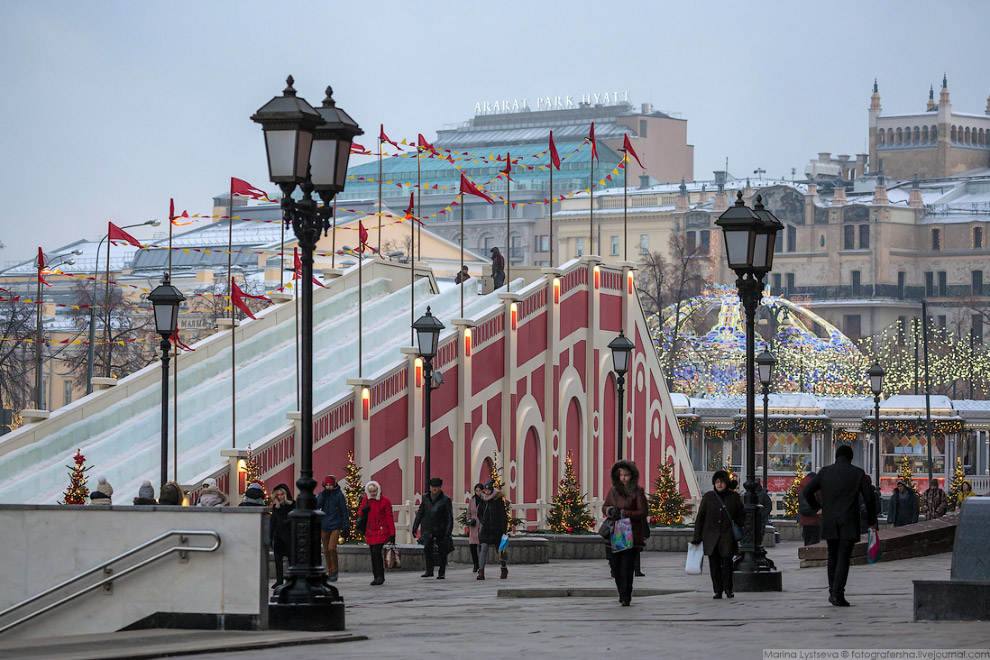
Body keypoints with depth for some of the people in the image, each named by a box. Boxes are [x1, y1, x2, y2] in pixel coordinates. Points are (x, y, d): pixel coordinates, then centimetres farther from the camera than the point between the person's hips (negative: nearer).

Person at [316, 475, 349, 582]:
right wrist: (323, 496, -14)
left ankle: (335, 571, -2)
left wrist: (346, 524, -1)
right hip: (324, 526, 4)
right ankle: (330, 572, 16)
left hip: (335, 526, -4)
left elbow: (344, 510, 2)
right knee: (326, 551, 6)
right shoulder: (322, 494, 9)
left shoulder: (339, 495, 0)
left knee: (332, 548, -17)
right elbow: (317, 506, -4)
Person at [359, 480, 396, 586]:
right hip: (370, 531, 5)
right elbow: (360, 513, 15)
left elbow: (389, 518, -4)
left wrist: (392, 534, -7)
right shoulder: (366, 500, 8)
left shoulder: (385, 501, -4)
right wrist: (363, 510, -11)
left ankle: (380, 576, -13)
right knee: (373, 554, 7)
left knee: (376, 551, -18)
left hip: (382, 531, -5)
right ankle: (377, 577, 16)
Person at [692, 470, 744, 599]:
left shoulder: (734, 497, 4)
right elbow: (700, 517, 5)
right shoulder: (708, 497, 4)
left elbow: (741, 514, 14)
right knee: (714, 564, 1)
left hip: (727, 536, -1)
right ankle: (717, 590, 8)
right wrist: (697, 537, 2)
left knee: (726, 562, -7)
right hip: (711, 537, 1)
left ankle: (728, 589, 7)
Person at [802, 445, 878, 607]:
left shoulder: (826, 472, 4)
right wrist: (871, 521, 10)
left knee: (833, 556, 18)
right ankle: (838, 595, -15)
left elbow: (807, 491, 3)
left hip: (829, 522, 2)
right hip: (849, 523, -2)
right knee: (843, 558, -4)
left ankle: (833, 591, 22)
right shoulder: (858, 473, 0)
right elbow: (869, 498, -1)